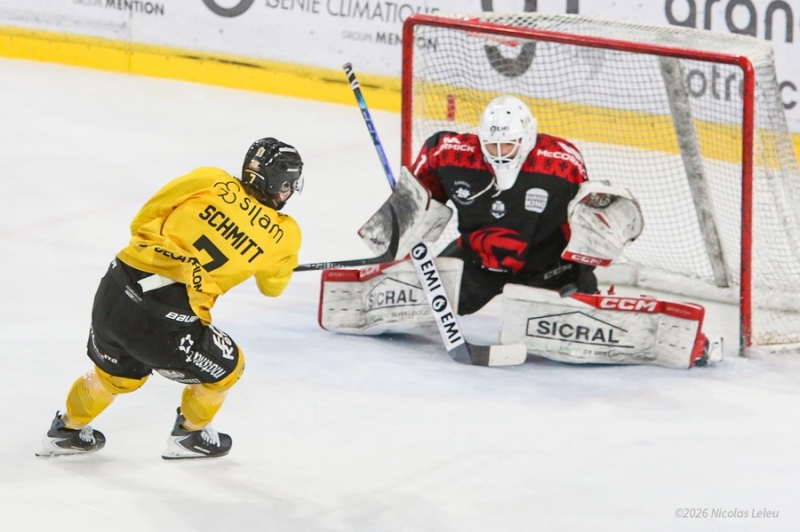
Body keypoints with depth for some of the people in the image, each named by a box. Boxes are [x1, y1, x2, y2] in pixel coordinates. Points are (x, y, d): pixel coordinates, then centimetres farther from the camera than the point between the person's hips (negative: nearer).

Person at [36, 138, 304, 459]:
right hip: (164, 321, -5)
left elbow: (142, 221, 11)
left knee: (117, 371, 35)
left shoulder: (209, 180, 7)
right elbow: (272, 286, 25)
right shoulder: (281, 236, 4)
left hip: (114, 291, 5)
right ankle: (190, 436, 42)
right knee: (225, 368, 26)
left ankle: (68, 430, 51)